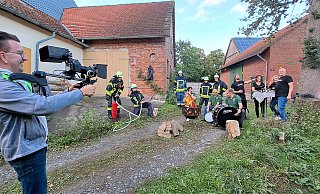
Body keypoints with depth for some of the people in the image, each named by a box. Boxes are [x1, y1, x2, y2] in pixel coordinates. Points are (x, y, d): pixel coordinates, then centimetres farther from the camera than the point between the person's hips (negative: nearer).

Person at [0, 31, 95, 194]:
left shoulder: (14, 80, 10)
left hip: (33, 147, 10)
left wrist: (68, 92, 2)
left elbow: (38, 101, 14)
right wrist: (81, 93, -25)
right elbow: (44, 105, -33)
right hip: (27, 151, -9)